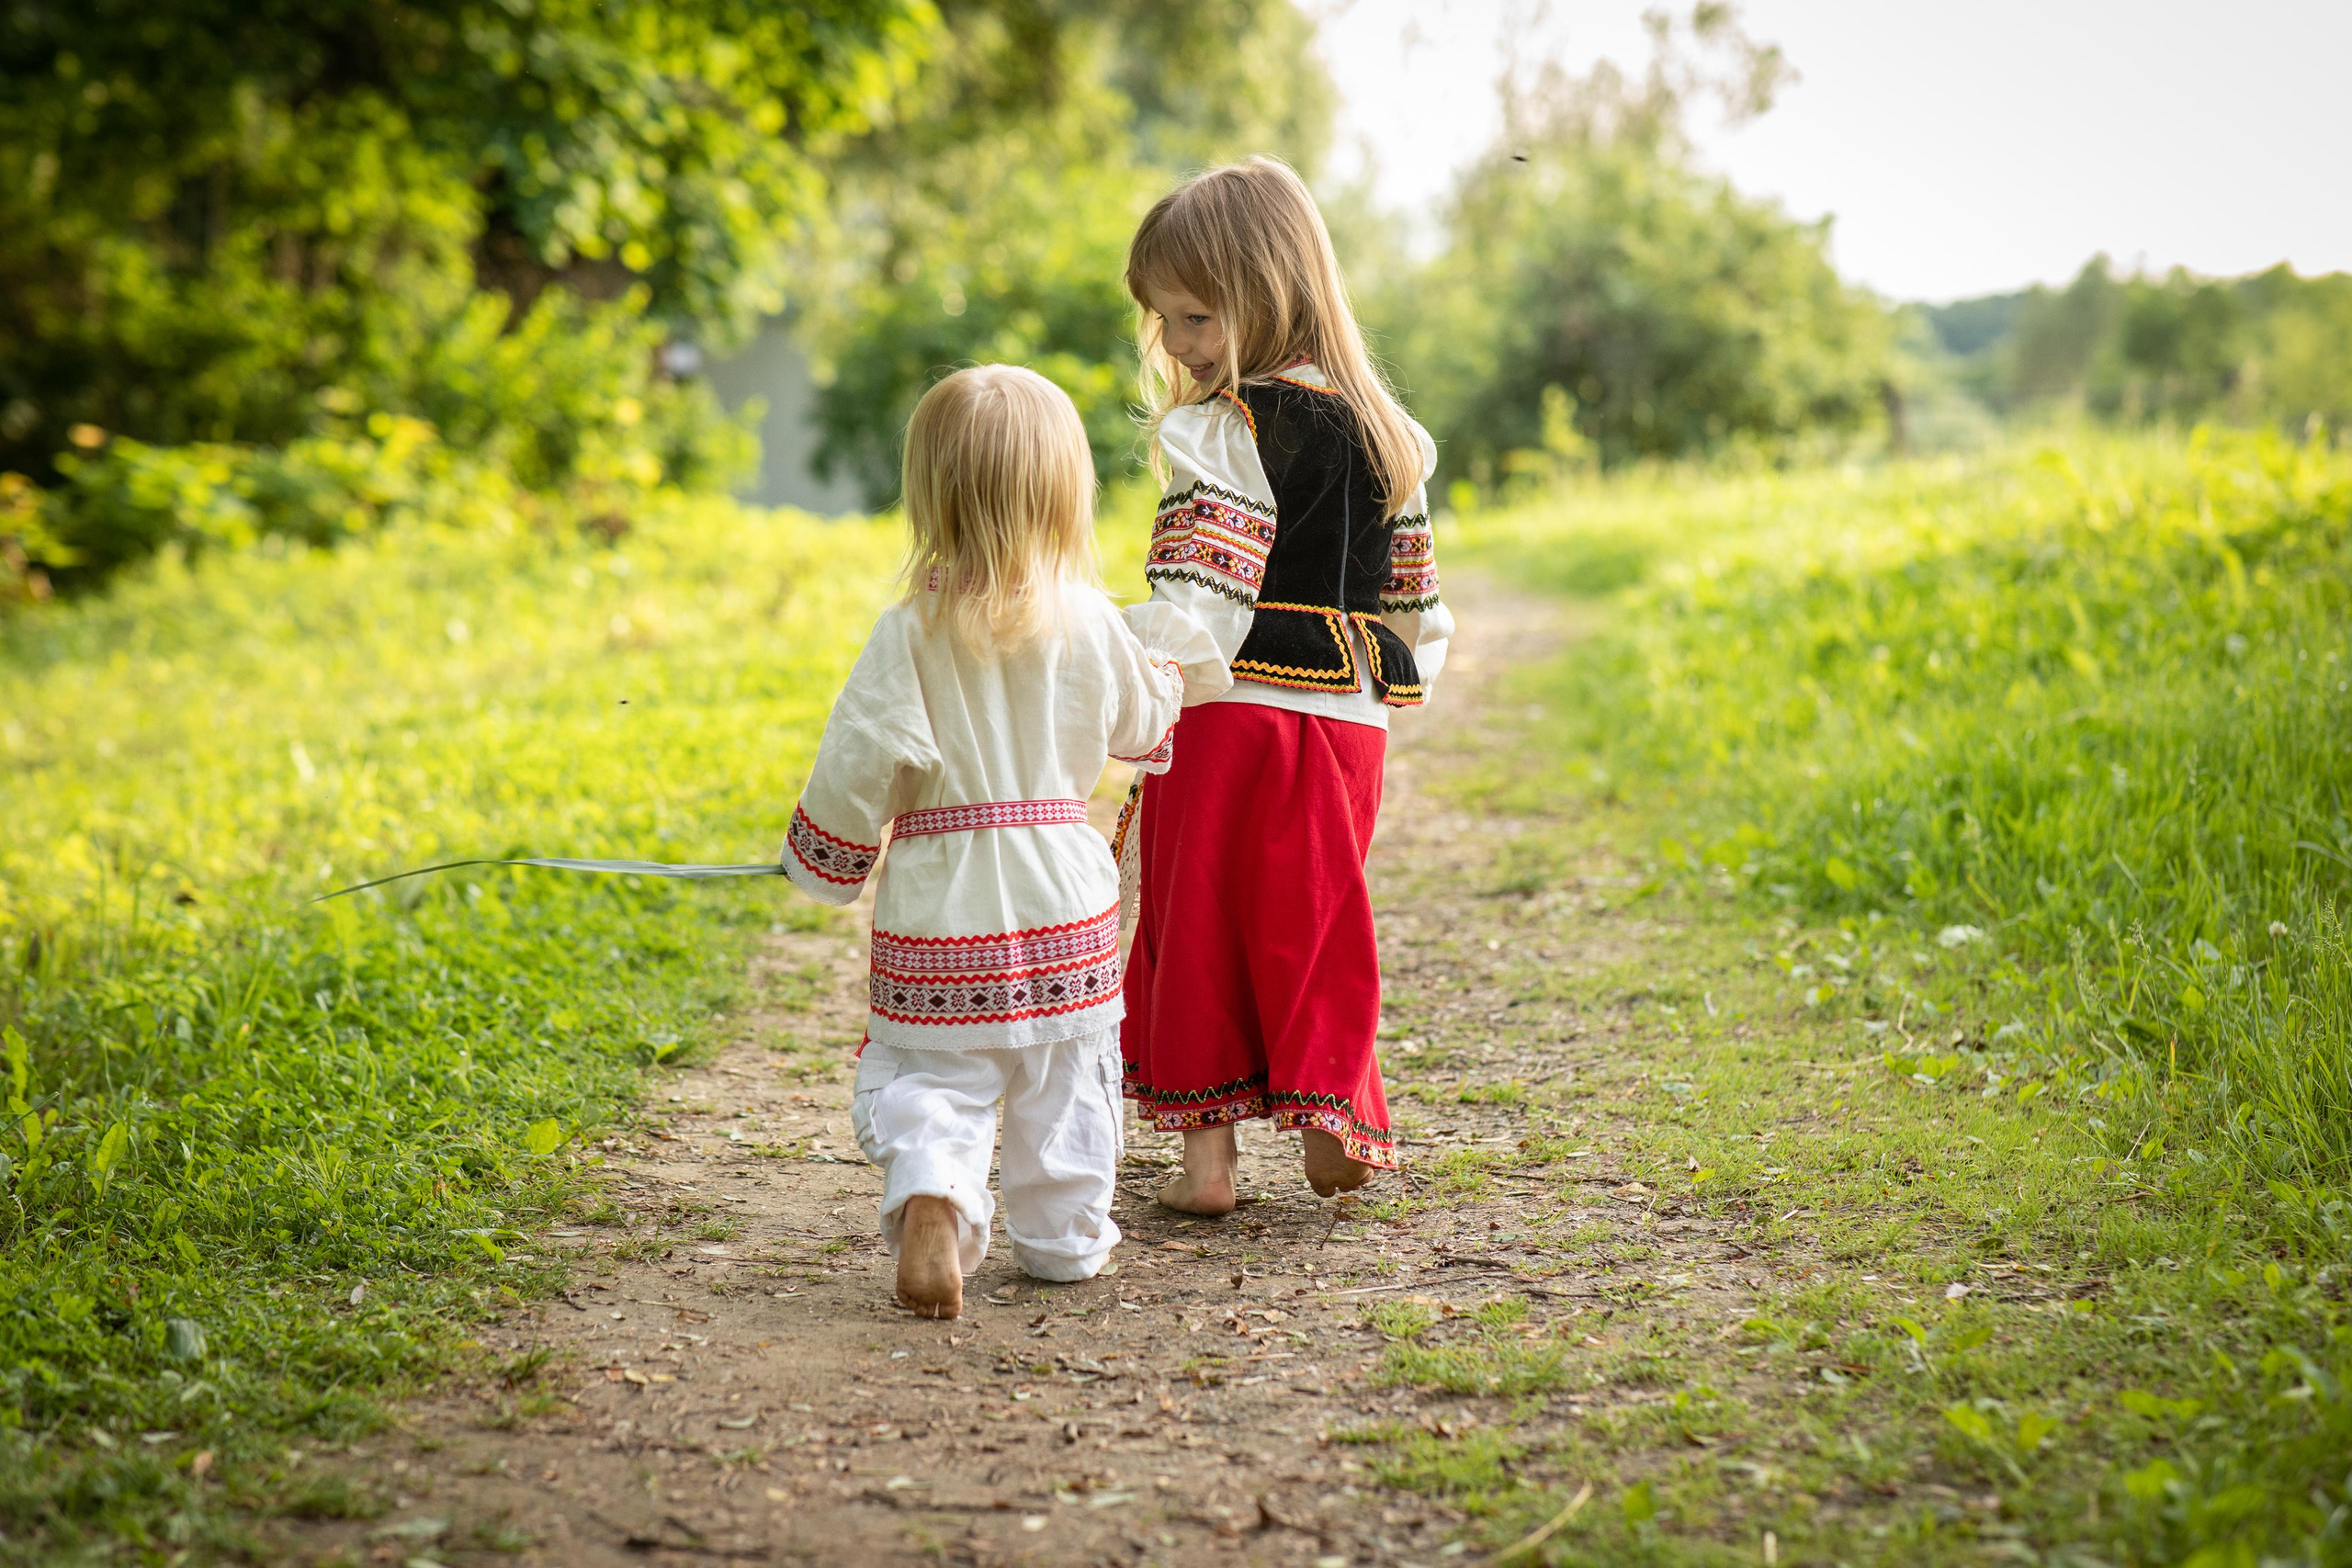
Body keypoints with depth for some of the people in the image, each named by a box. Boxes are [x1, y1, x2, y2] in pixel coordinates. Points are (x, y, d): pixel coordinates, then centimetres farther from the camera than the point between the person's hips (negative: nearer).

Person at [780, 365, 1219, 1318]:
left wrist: (824, 863, 5)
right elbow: (1142, 726, 14)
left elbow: (863, 760, -11)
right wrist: (1168, 670, 36)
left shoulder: (913, 631, -11)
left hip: (938, 899, -2)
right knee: (1065, 1079, 15)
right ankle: (1066, 1237, 24)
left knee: (926, 1077, 4)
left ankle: (930, 1199, -22)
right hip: (1064, 894, 2)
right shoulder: (1086, 623, -3)